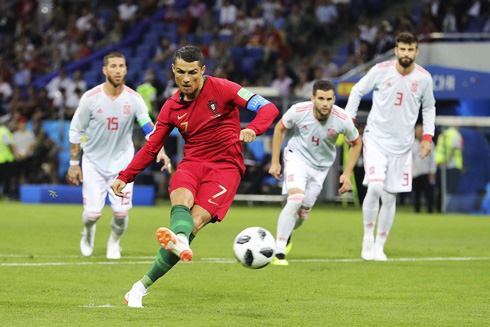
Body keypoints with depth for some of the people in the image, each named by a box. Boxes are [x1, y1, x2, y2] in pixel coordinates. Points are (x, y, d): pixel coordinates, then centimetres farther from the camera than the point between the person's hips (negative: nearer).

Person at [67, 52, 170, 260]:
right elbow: (75, 131, -3)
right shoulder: (90, 98, -13)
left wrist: (160, 151, -33)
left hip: (122, 162, 1)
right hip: (94, 161, -1)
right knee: (93, 212, -7)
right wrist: (74, 164, -2)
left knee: (121, 211, -8)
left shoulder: (133, 99, -10)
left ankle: (114, 242, 26)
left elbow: (148, 127, -15)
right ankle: (88, 231, 33)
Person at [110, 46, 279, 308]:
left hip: (225, 166, -3)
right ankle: (179, 240, -67)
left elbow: (268, 108, -10)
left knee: (195, 222, -22)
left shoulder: (221, 89, -4)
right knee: (181, 199, -33)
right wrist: (124, 177, 9)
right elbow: (151, 148, 17)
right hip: (191, 164, 3)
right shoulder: (171, 107, 8)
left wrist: (252, 129, -31)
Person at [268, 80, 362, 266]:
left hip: (321, 165, 3)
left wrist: (347, 174, -7)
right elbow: (280, 128, -2)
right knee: (295, 200, -26)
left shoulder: (342, 120, -22)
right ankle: (279, 253, -20)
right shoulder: (298, 111, -23)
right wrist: (275, 162, -3)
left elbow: (356, 144, -2)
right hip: (297, 155, -3)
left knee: (302, 215, 6)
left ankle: (286, 234, 43)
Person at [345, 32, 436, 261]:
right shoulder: (381, 70, -10)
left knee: (390, 197, 4)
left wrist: (427, 137, 6)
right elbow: (357, 91, 5)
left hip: (402, 145, 2)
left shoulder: (424, 78, -3)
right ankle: (368, 237, -1)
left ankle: (380, 246, 18)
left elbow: (429, 107, 14)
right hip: (376, 139, -2)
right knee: (375, 187, -20)